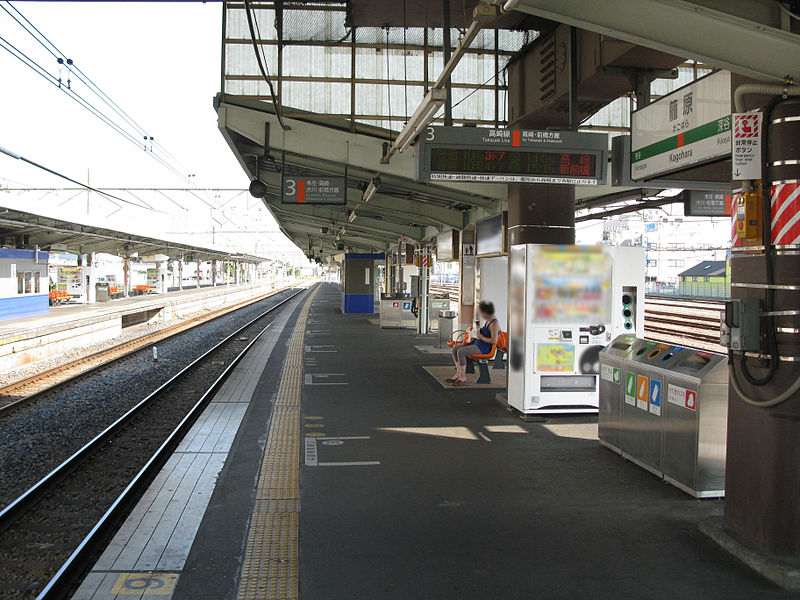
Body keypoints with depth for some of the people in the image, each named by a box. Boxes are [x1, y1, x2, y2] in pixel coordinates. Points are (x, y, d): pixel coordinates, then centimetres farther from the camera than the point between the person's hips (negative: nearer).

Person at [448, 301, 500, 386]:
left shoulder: (494, 324, -18)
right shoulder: (488, 321, 13)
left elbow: (494, 341, -26)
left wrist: (480, 336, -18)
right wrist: (478, 329, 12)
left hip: (484, 348, -10)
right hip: (477, 343, 10)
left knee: (461, 351, -26)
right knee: (455, 348, 1)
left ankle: (463, 377, -15)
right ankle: (458, 373, 2)